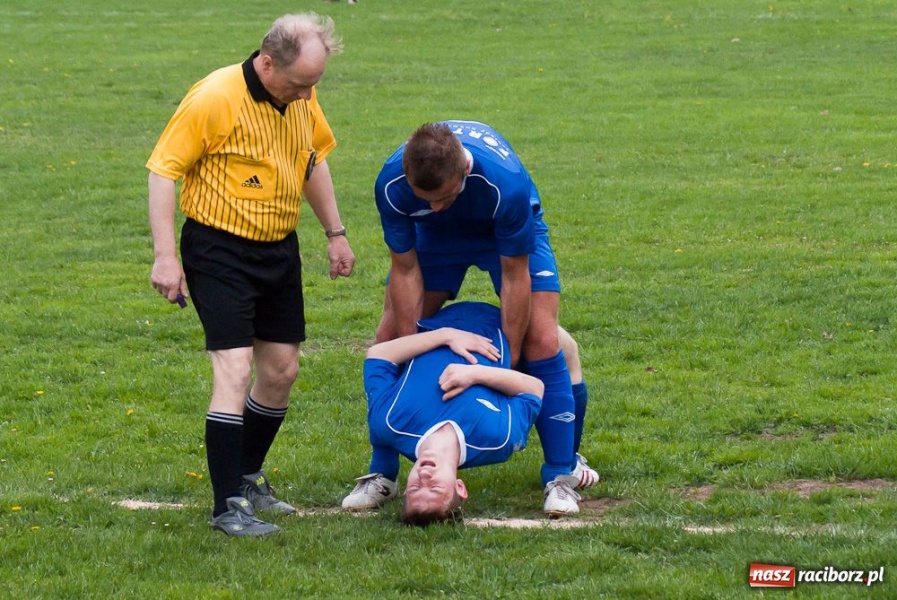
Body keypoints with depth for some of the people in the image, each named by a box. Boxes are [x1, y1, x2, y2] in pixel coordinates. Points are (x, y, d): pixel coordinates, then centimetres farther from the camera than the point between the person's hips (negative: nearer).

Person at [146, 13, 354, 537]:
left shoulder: (302, 98, 1)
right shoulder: (214, 99, -20)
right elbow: (164, 171, -16)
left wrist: (335, 233, 20)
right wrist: (166, 257, -20)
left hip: (280, 249, 7)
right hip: (220, 250, -7)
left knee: (282, 370, 11)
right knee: (235, 371, -14)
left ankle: (248, 477, 30)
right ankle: (229, 505, -11)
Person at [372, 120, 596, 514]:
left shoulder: (505, 182, -42)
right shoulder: (392, 185, -36)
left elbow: (514, 276, -29)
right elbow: (405, 270, -20)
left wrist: (511, 358, -23)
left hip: (508, 232, -3)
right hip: (436, 236, 3)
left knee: (541, 343, -16)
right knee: (389, 339, -5)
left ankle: (562, 471, -2)